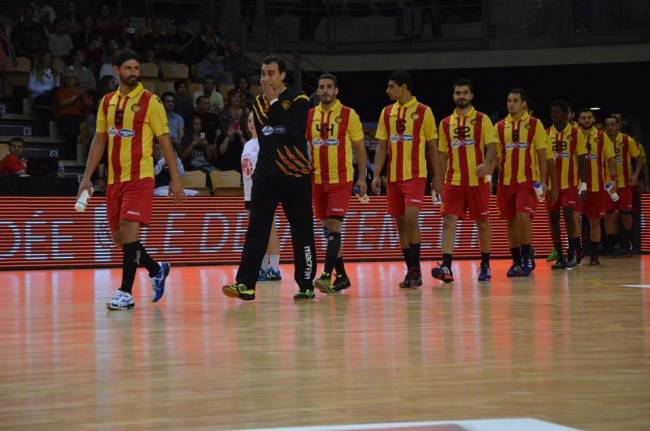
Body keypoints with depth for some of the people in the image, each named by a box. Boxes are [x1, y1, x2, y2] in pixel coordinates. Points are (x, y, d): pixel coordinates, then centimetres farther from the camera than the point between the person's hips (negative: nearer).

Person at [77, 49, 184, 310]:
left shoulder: (150, 102, -3)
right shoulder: (107, 102, 12)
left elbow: (165, 141, -2)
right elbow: (99, 140, 16)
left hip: (140, 177, -6)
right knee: (119, 237, 9)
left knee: (129, 231, -16)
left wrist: (175, 179, -5)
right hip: (114, 179, 6)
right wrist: (87, 177, 11)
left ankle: (126, 293, -10)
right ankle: (157, 270, 32)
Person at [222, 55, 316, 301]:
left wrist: (274, 102, -19)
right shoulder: (259, 103, 12)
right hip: (265, 176, 5)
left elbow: (293, 129, -21)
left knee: (302, 233, 2)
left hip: (295, 175, -5)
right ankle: (246, 284, -9)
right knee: (256, 230, -5)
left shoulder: (298, 100, -5)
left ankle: (306, 286, 11)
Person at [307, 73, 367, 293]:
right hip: (317, 180, 5)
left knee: (334, 226, -14)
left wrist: (362, 178, -3)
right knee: (327, 229, 9)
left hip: (341, 179, -5)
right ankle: (341, 276, 18)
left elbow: (360, 148, 2)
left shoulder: (349, 115, -2)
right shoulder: (309, 116, 8)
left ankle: (326, 276, -19)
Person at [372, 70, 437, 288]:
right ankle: (411, 271, 14)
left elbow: (432, 146, 2)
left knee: (411, 218, -18)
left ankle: (416, 270, -11)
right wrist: (377, 175, 4)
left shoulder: (423, 112, -2)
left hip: (415, 175, -5)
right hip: (393, 177, 5)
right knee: (400, 223, 6)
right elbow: (382, 146, 12)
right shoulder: (387, 112, 11)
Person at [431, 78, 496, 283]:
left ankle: (485, 265, 20)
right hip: (453, 180, 2)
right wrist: (439, 181, 12)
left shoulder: (482, 120, 1)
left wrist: (487, 164, -26)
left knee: (482, 222, 6)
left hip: (478, 180, -2)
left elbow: (491, 147, -7)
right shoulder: (446, 123, 11)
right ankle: (446, 267, -17)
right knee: (449, 221, -10)